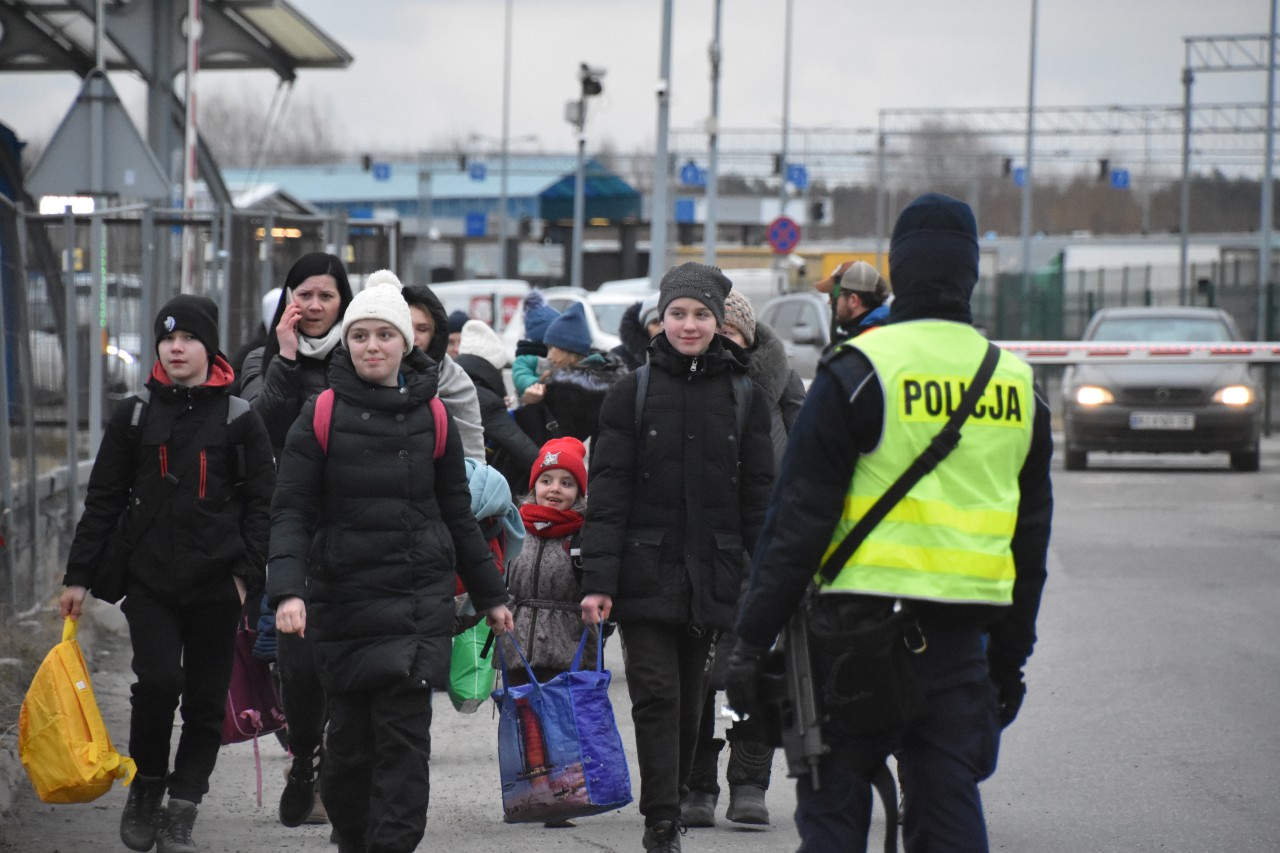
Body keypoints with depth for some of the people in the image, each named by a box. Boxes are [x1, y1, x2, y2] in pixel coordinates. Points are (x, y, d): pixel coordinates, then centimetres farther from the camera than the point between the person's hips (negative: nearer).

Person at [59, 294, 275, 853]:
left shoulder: (239, 419, 3)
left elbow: (261, 503, 4)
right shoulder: (135, 415, 6)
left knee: (205, 700, 2)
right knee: (158, 681, -16)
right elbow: (103, 499, 9)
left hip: (216, 583, 0)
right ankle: (145, 790, 6)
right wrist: (79, 576, 6)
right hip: (150, 581, 0)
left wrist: (247, 572, -6)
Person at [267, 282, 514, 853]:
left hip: (419, 597, 1)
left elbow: (458, 514, 16)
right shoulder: (322, 416, 0)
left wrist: (490, 595, 21)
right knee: (350, 736, 4)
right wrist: (288, 591, -17)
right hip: (344, 601, -1)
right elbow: (291, 512, -3)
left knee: (404, 732, -9)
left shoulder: (431, 418, 6)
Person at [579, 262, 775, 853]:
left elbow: (758, 496, 8)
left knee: (689, 702, 9)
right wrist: (597, 579, -10)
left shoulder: (744, 397, 6)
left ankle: (670, 805, 23)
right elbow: (607, 491, -2)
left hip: (710, 577, 2)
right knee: (657, 696, -10)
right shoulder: (633, 392, 1)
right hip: (645, 575, -2)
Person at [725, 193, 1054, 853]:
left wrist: (752, 640, -3)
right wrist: (1010, 658, 25)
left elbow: (798, 516, -7)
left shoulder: (858, 371, -6)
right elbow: (1030, 536, 17)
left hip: (863, 621, -4)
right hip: (962, 632, 4)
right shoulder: (1016, 382, 10)